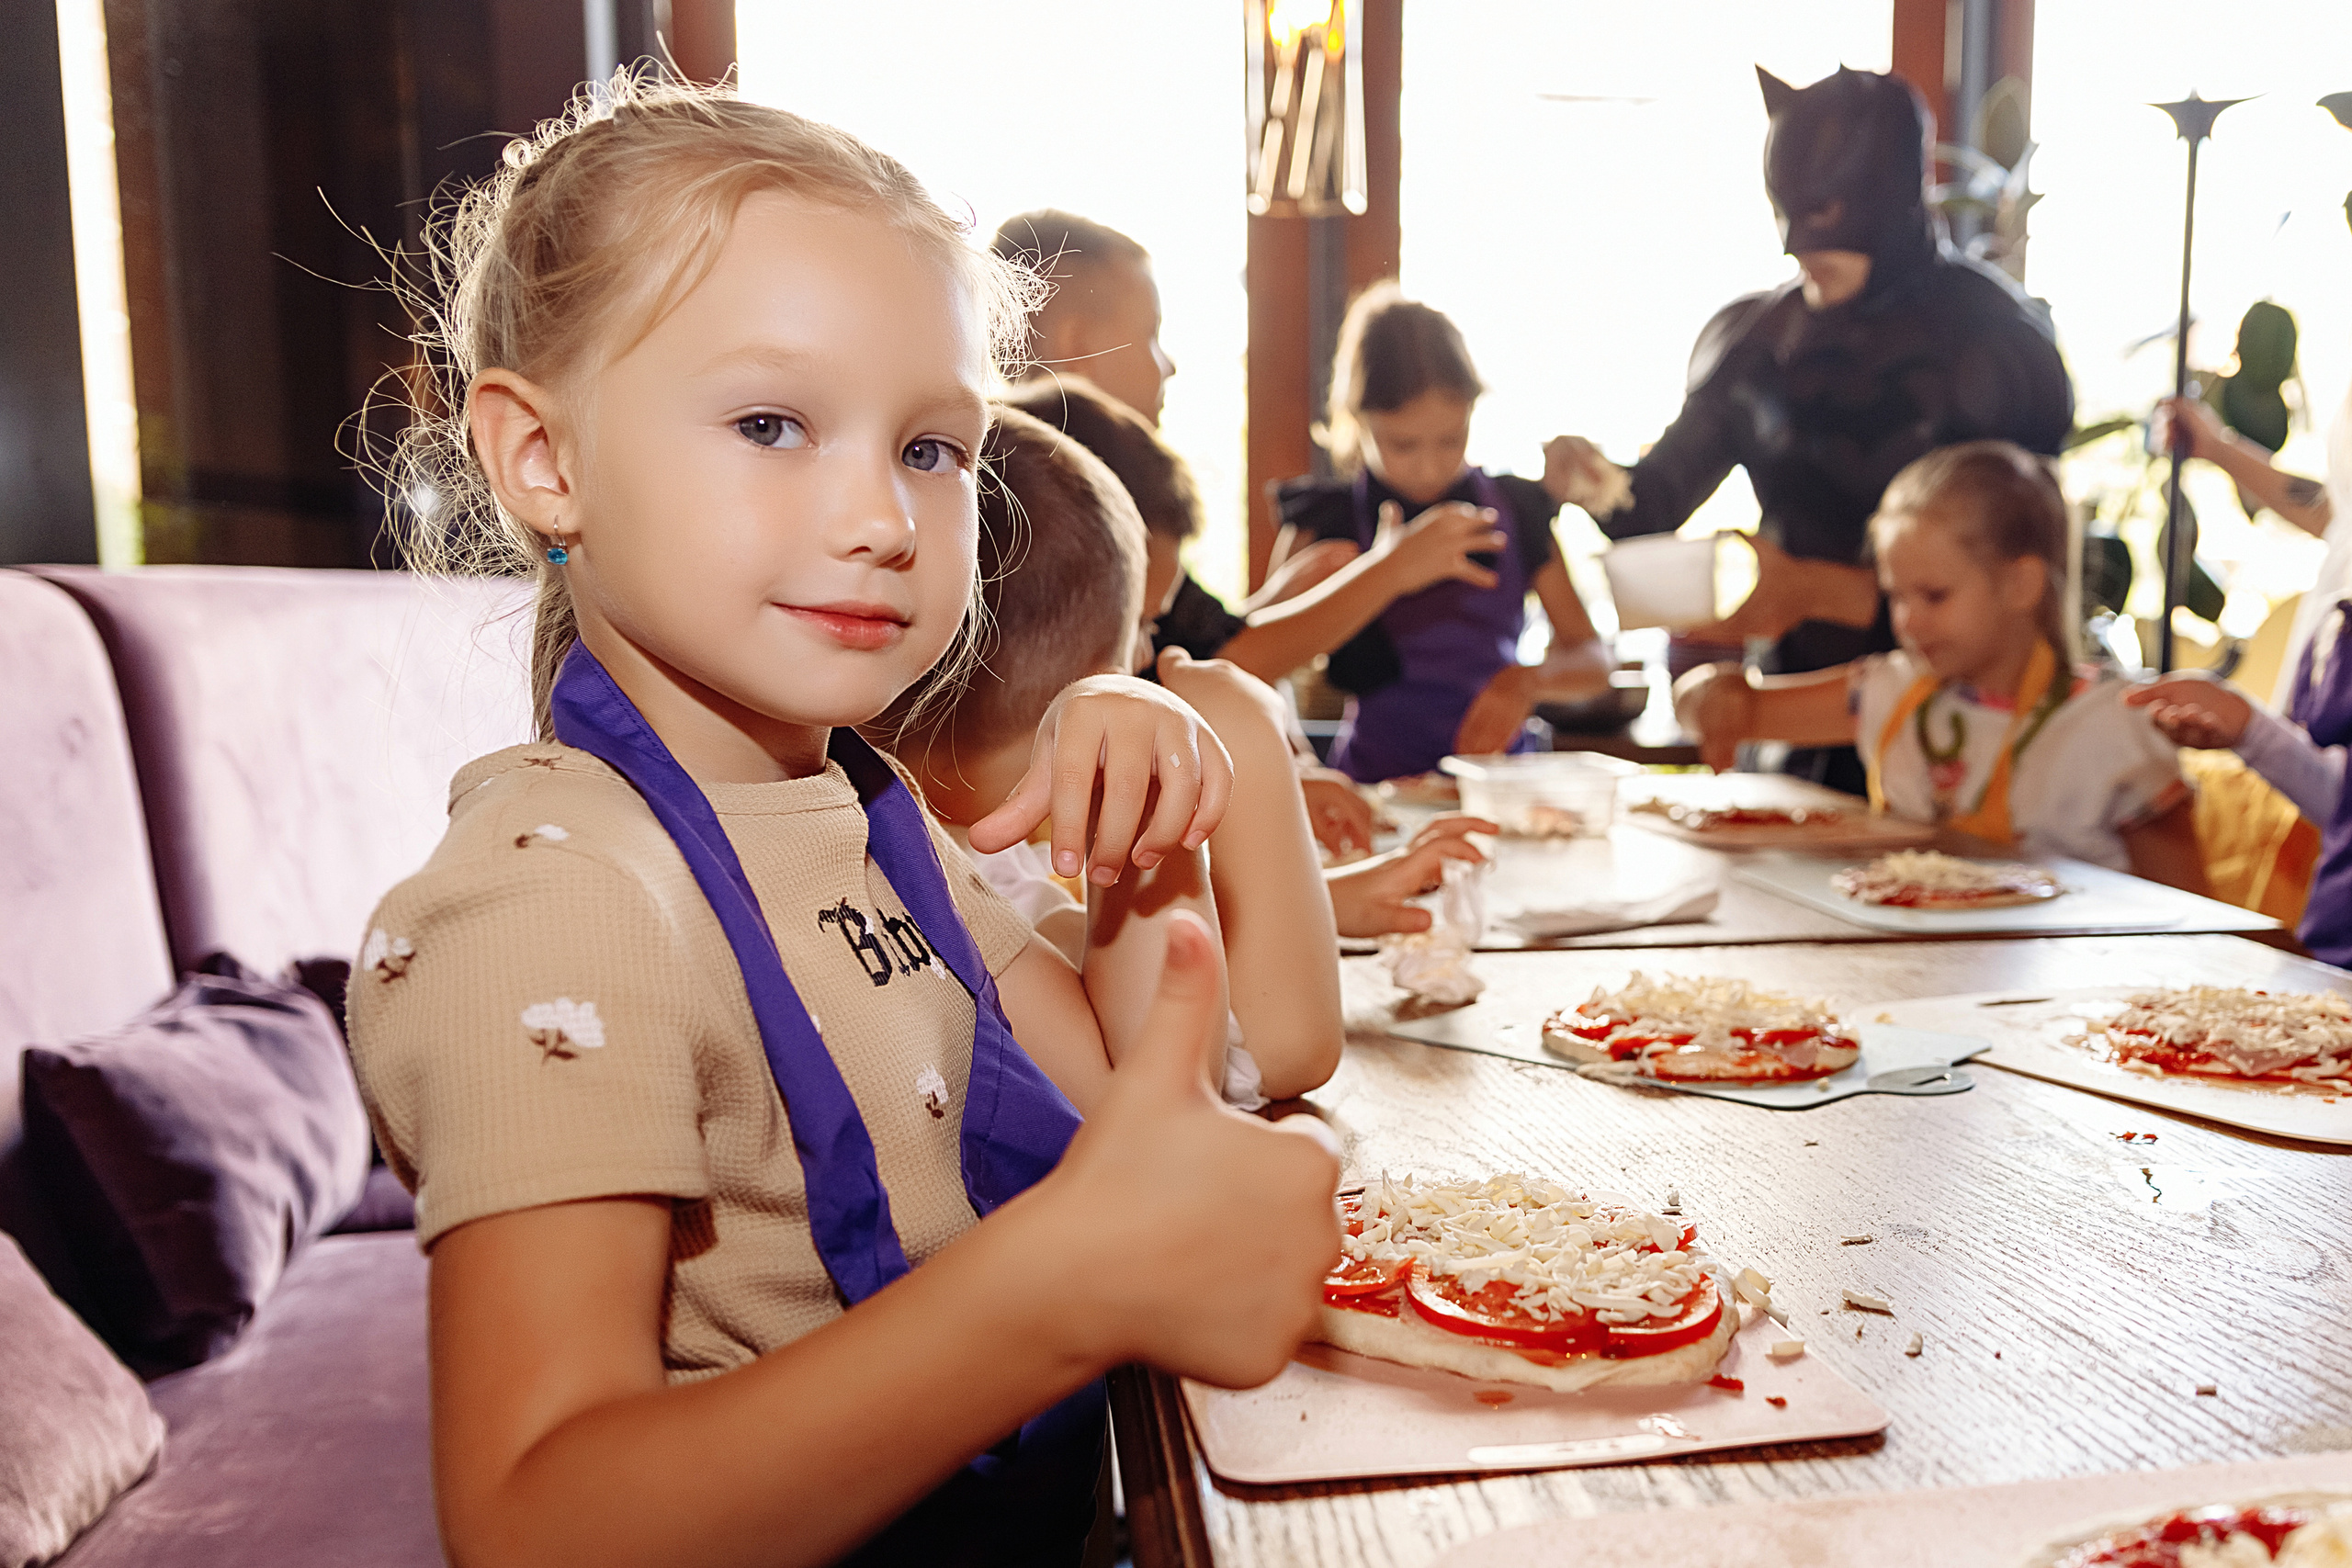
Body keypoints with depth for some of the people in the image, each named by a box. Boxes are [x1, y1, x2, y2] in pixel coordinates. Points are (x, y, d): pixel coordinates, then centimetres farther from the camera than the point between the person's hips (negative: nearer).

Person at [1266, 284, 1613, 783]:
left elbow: (1592, 658, 12)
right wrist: (1389, 570, -19)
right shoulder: (1326, 521, 1)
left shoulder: (1516, 509, 10)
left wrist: (1529, 678, -11)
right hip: (1376, 785, -2)